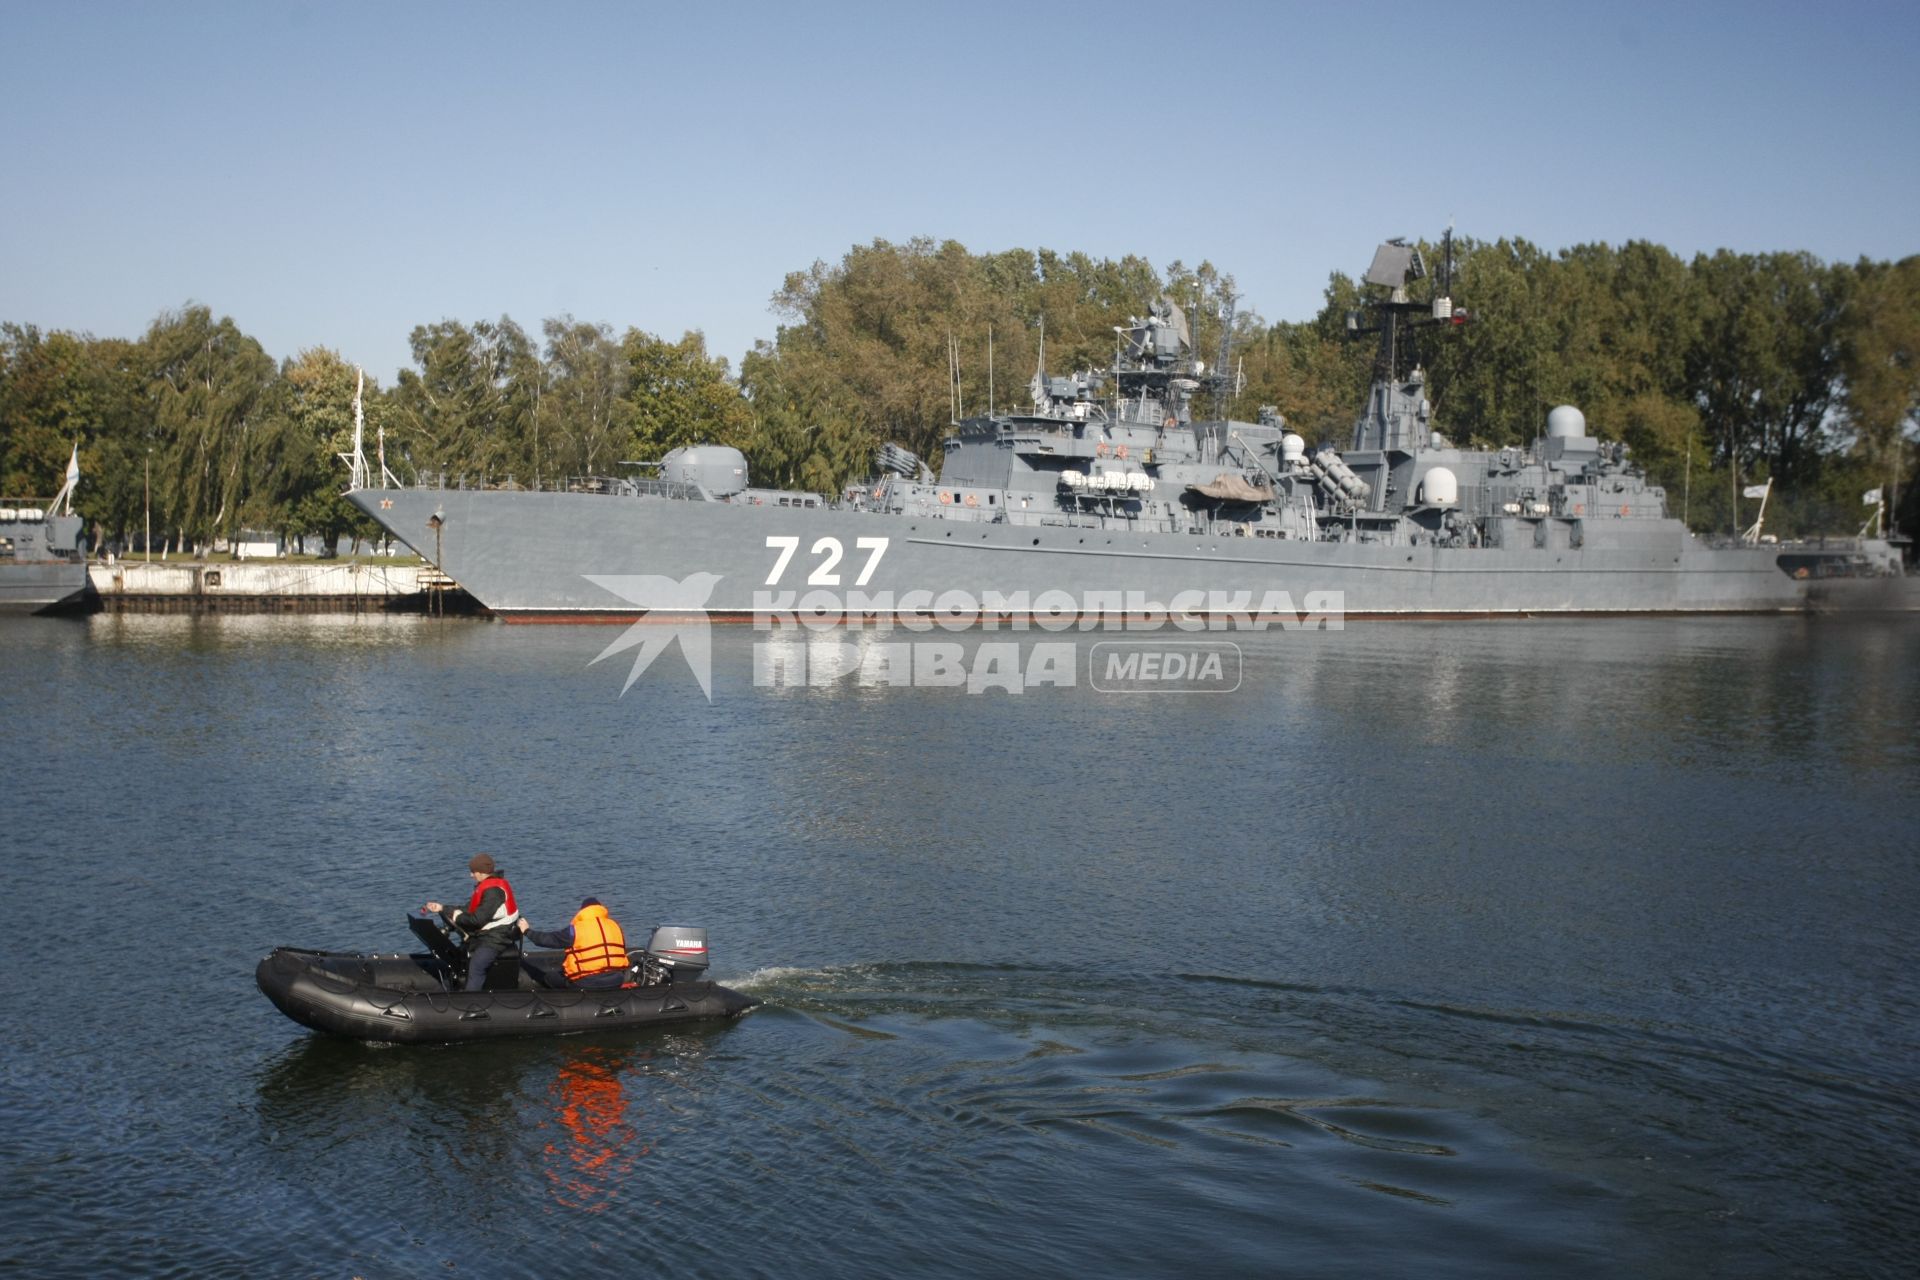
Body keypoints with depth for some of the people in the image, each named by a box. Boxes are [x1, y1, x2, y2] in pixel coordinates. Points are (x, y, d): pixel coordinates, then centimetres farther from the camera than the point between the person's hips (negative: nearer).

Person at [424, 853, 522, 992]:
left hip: (496, 938, -11)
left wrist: (458, 917, -6)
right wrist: (442, 908, 14)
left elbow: (478, 919, -22)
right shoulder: (485, 886, 13)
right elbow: (469, 909, 17)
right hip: (484, 935, 11)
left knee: (476, 966, -23)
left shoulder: (493, 891, -19)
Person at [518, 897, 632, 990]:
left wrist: (527, 930, 26)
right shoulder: (615, 926, 13)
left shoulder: (575, 930, 0)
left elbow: (548, 939, 10)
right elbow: (622, 953, 20)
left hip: (586, 984, -5)